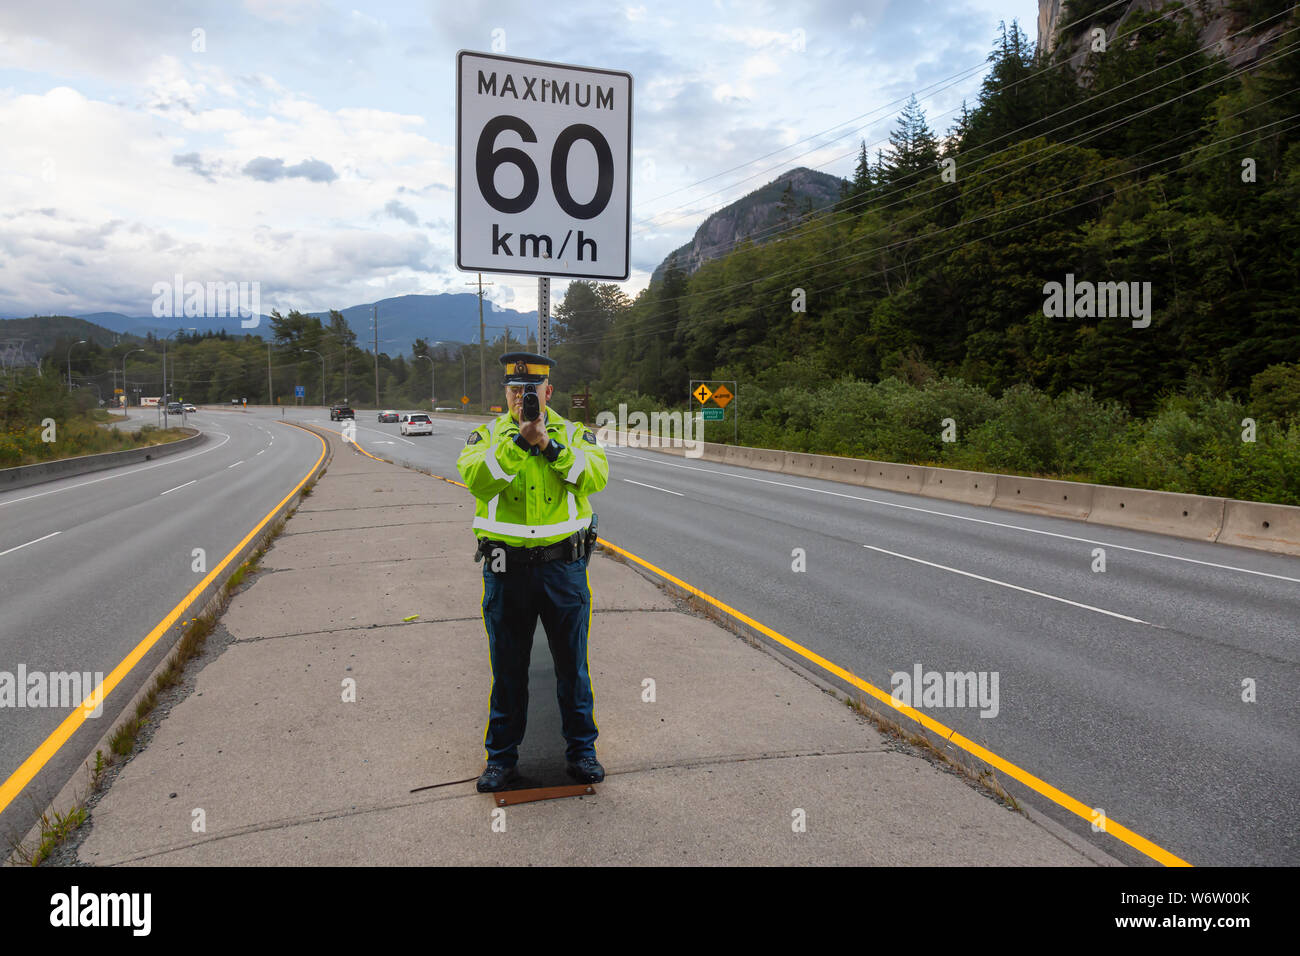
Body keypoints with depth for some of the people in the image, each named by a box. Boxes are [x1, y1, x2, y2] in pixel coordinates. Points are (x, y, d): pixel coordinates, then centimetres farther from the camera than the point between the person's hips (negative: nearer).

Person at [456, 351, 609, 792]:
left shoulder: (574, 433, 4)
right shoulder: (487, 435, 4)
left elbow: (596, 476, -15)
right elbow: (475, 478, -16)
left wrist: (551, 445, -24)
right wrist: (518, 441, -24)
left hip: (564, 567, 0)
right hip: (506, 569, 0)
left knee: (572, 664, 11)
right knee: (507, 668, 12)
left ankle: (581, 750, 28)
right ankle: (501, 756, 28)